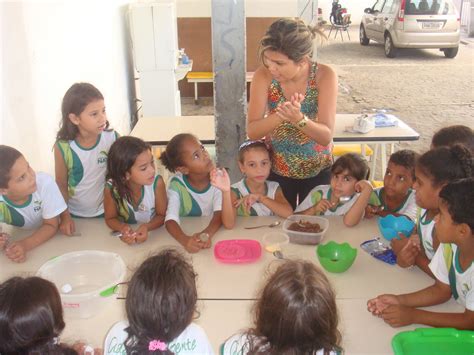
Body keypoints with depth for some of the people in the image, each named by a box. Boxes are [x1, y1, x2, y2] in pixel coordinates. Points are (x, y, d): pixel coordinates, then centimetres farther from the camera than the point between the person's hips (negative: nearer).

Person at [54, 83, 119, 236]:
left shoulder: (112, 139, -15)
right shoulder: (63, 147, -15)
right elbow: (61, 185, -4)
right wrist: (65, 216, -8)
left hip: (106, 212, 0)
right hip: (75, 215, 0)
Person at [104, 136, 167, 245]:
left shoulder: (157, 183, -22)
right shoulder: (111, 188, -21)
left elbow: (162, 215, -10)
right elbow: (111, 218, -6)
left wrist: (147, 227, -28)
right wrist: (123, 228, -25)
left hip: (154, 234, -2)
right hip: (128, 236, 2)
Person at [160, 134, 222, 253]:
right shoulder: (177, 185, -13)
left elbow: (220, 212, -17)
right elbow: (170, 219, -22)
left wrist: (207, 234, -36)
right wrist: (185, 240, -41)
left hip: (215, 232, 0)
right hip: (187, 233, 0)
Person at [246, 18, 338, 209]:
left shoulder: (324, 76, -20)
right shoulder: (263, 75, -18)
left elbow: (326, 136, -24)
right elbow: (252, 132, -21)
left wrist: (298, 118, -42)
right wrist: (280, 115, -39)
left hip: (318, 169, 0)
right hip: (276, 169, 1)